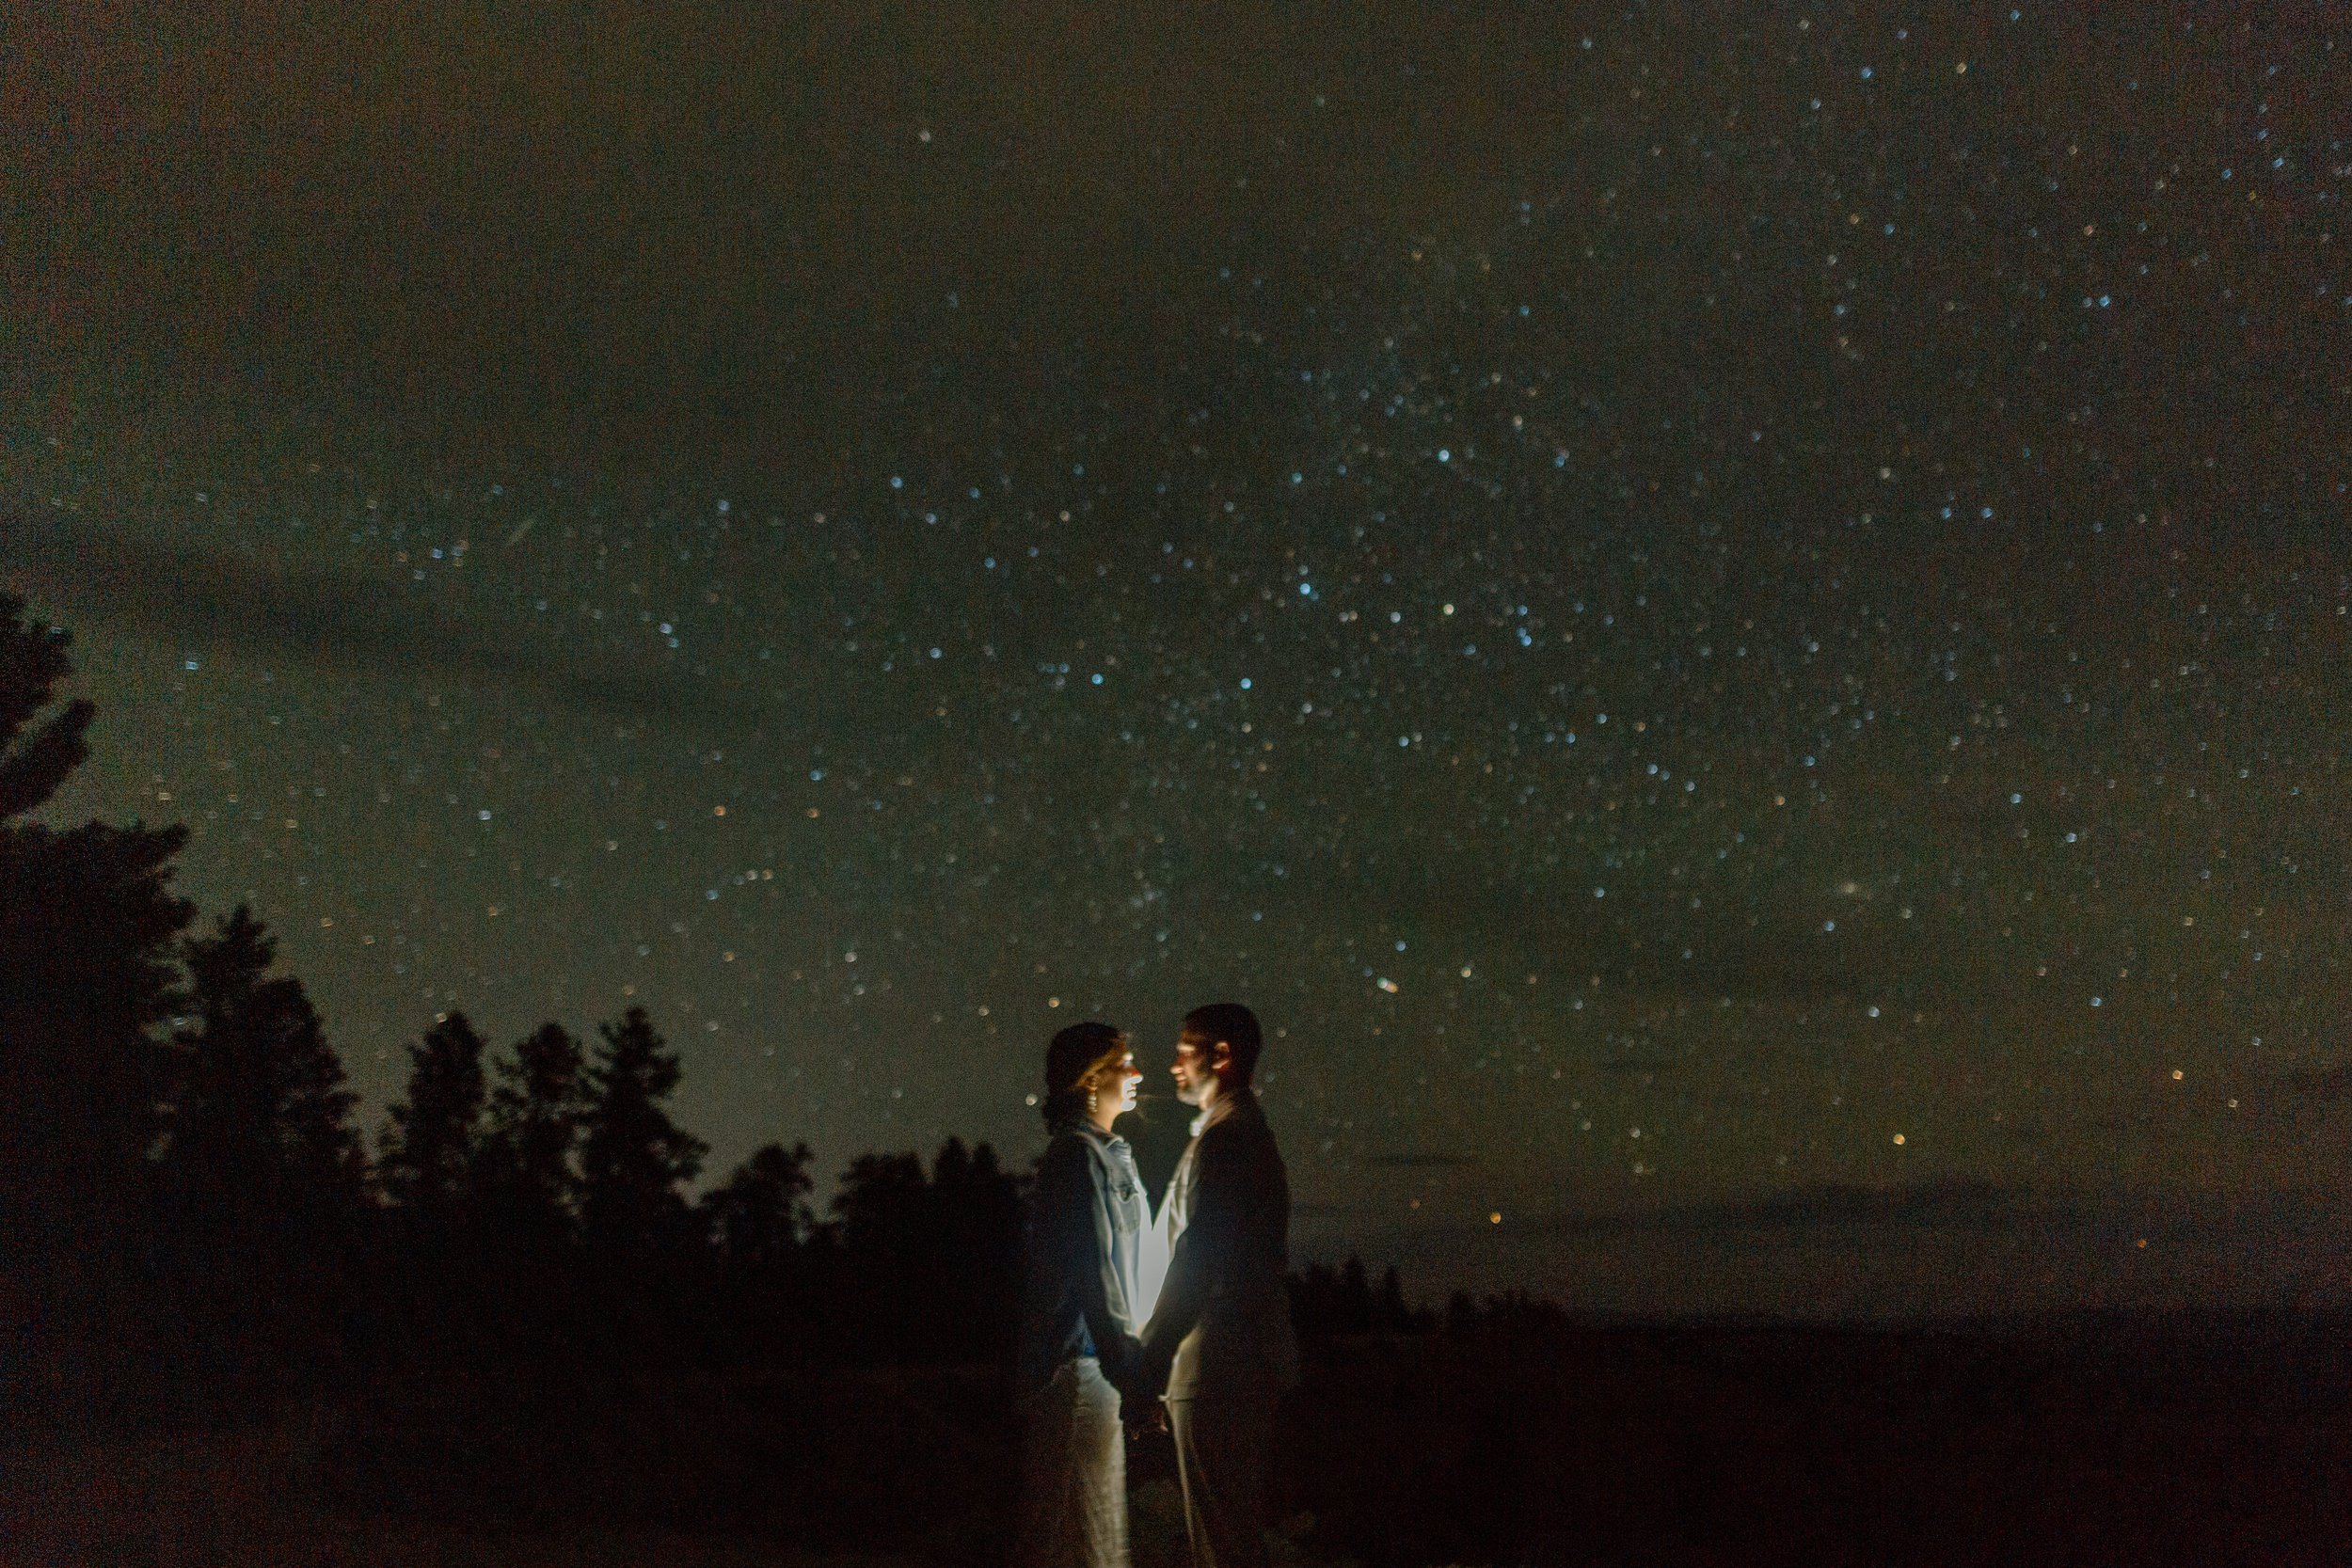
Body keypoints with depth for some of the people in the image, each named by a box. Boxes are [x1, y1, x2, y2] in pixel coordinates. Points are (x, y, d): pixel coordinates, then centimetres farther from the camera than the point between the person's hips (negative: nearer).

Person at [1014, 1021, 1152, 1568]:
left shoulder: (1104, 1153, 16)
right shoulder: (1079, 1154, -14)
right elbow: (1094, 1272, -20)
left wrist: (1128, 1355, 19)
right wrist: (1128, 1369, -20)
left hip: (1091, 1361, 10)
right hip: (1079, 1360, -10)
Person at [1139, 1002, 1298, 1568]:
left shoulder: (1223, 1138, -13)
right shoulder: (1253, 1134, 18)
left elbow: (1197, 1259, -20)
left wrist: (1148, 1361, -18)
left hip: (1217, 1368, -10)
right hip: (1247, 1364, 10)